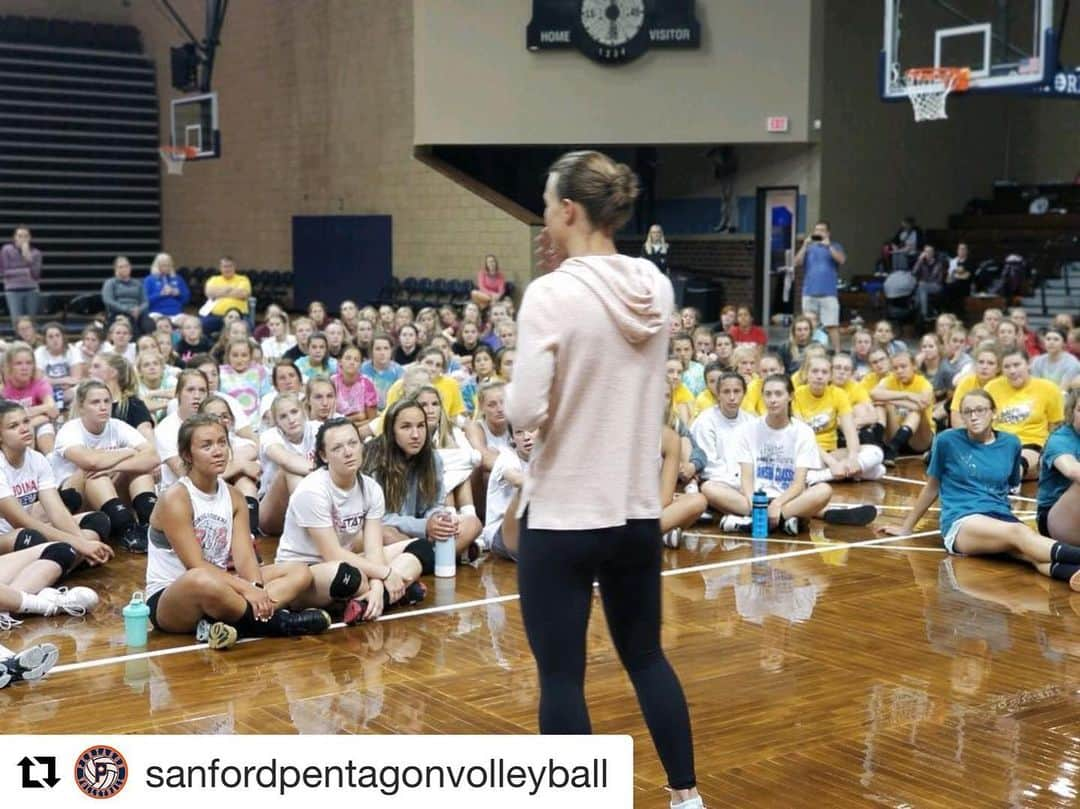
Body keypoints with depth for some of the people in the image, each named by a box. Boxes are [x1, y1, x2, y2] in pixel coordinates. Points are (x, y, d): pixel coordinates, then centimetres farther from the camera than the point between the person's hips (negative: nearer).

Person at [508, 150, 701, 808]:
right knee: (647, 657, 22)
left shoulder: (553, 295, -17)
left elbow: (526, 413, -20)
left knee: (561, 676, 6)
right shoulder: (656, 288, 1)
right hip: (639, 512, 6)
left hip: (563, 519, -6)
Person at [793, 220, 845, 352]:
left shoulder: (835, 246, 8)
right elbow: (797, 263, 0)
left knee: (832, 325, -9)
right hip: (809, 293, 3)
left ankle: (837, 352, -8)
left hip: (828, 293, -3)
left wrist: (828, 245, -15)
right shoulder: (809, 247, 13)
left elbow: (841, 260, -10)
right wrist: (805, 245, -8)